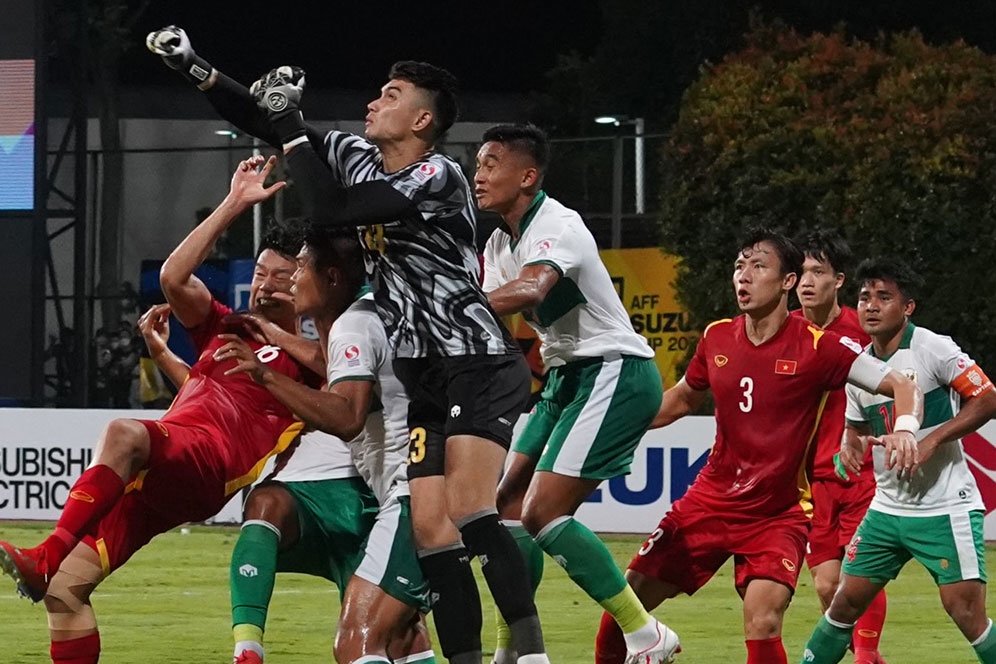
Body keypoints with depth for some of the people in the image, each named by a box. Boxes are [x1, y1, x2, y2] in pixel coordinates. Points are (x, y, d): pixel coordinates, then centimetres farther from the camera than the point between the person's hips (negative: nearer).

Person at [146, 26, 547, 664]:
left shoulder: (439, 177, -13)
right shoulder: (356, 157, 11)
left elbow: (329, 210, -21)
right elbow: (266, 124, 17)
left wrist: (291, 124, -11)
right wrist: (195, 68, 6)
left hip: (480, 366, -8)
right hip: (423, 378, 8)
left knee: (469, 514, -23)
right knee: (431, 529, -5)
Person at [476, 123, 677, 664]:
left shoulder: (556, 227, -19)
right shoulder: (500, 244, 11)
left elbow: (529, 291, -39)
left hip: (615, 373, -10)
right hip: (566, 376, 10)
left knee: (543, 515, -16)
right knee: (509, 508, 5)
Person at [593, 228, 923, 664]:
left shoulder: (817, 347, -13)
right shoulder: (716, 338, 2)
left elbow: (902, 386, -12)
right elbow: (683, 398, 21)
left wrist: (905, 428, -33)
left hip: (778, 514, -5)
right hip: (711, 499, 5)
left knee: (762, 625, -24)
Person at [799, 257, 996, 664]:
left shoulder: (933, 349, -12)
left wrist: (931, 441, -21)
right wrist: (850, 447, -2)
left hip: (945, 508, -6)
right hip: (888, 507, 6)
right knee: (847, 600, 7)